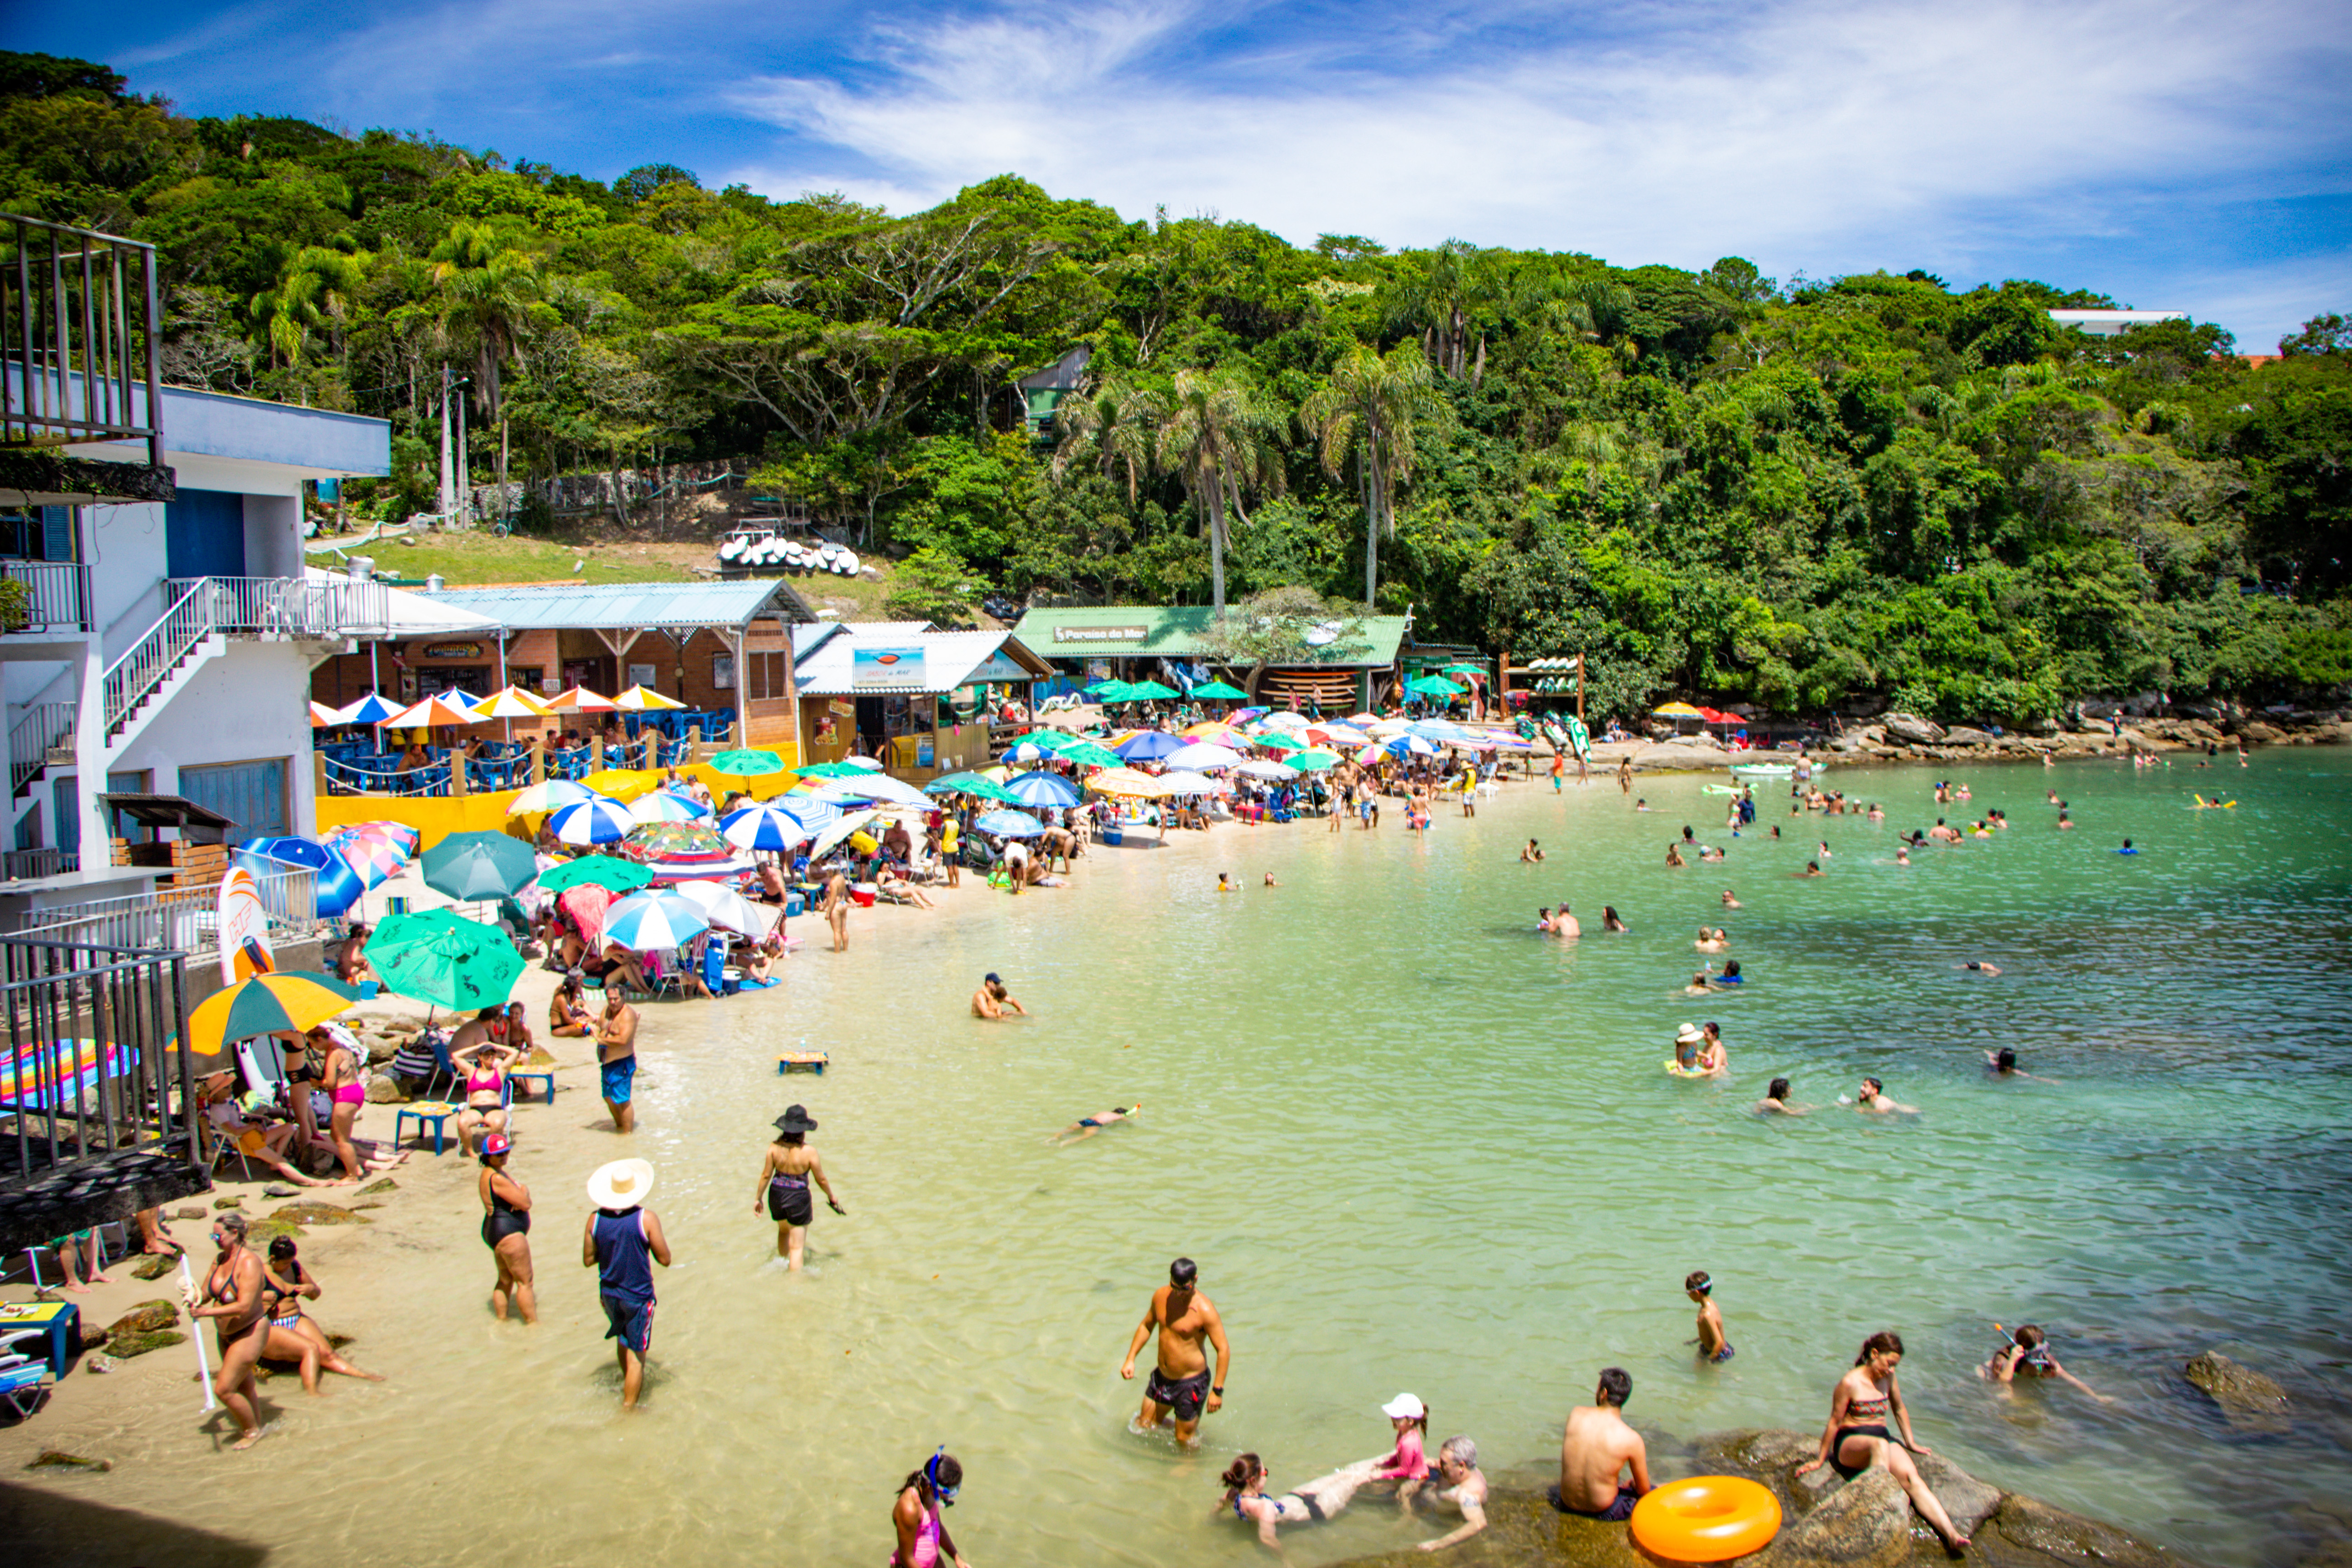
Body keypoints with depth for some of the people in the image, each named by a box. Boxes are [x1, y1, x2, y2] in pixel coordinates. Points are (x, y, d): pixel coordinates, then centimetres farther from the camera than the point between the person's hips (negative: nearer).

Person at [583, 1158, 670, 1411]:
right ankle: (629, 1406, 7)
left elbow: (588, 1260, 1)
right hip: (638, 1296, -5)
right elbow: (665, 1260, -14)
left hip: (609, 1294, 5)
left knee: (624, 1341, 28)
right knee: (636, 1355, 6)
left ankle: (629, 1386, 48)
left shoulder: (595, 1220, -8)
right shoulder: (646, 1219, -19)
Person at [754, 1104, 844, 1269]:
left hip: (776, 1194, 5)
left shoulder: (775, 1147, -11)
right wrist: (831, 1197, 10)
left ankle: (782, 1263, 53)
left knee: (784, 1231, 33)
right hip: (798, 1197, -5)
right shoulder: (809, 1152, -19)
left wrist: (758, 1198, 9)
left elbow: (766, 1175, -5)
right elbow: (821, 1179, -8)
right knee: (797, 1247, 5)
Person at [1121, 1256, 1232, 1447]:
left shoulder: (1205, 1310, -24)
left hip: (1191, 1383, -6)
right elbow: (1147, 1325, 13)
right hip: (1161, 1377, 7)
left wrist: (1217, 1391, -22)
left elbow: (1224, 1350, -21)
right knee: (1144, 1425, 18)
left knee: (1184, 1440, 5)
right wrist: (1130, 1359, 7)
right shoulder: (1161, 1296, -5)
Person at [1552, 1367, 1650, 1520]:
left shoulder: (1576, 1414, -12)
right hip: (1603, 1510, -1)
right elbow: (1643, 1489, -8)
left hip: (1568, 1505, 2)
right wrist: (1629, 1485, 16)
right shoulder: (1632, 1439, -22)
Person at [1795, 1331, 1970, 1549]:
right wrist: (1820, 1461, 0)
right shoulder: (1850, 1383, -11)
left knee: (1911, 1477, -25)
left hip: (1883, 1438, 5)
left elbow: (1899, 1409, 26)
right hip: (1850, 1442, -5)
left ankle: (1951, 1534, -40)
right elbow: (1835, 1423, -6)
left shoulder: (1888, 1377, 8)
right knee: (1880, 1445, -40)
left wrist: (1911, 1443, 29)